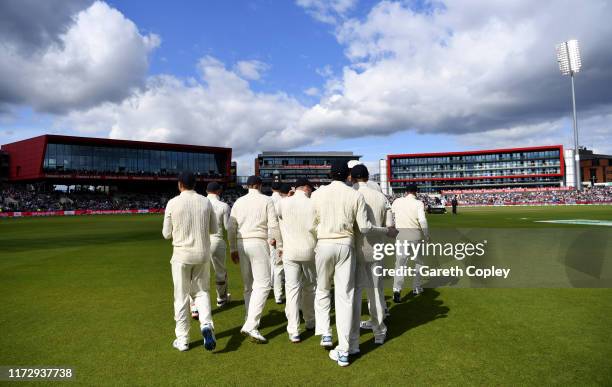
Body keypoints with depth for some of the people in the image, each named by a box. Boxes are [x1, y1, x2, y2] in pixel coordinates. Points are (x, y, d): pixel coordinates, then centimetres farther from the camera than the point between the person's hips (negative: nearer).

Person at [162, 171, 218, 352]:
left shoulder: (173, 203, -6)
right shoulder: (206, 202, 0)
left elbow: (167, 234, -1)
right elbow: (214, 229, 8)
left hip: (182, 254, -2)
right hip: (203, 254, 2)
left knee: (181, 297, 9)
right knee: (201, 292, 17)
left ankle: (182, 340, 16)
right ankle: (206, 325, -6)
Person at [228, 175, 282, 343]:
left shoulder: (239, 202, 11)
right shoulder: (266, 200, -1)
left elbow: (231, 228, 9)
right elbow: (273, 225, -6)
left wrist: (233, 249, 17)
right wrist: (280, 245, 2)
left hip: (241, 244, 5)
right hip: (259, 243, -5)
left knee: (248, 285, 15)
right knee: (263, 284, -6)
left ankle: (251, 322, 22)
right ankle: (251, 325, -17)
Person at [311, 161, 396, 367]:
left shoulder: (317, 194, -1)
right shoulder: (356, 195, -2)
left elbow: (312, 224, 2)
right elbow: (364, 227, -4)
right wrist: (386, 231, 11)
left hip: (324, 245, 0)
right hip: (346, 246, 0)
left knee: (322, 290, 21)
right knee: (345, 295, 4)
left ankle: (325, 333, 18)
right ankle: (343, 351, 8)